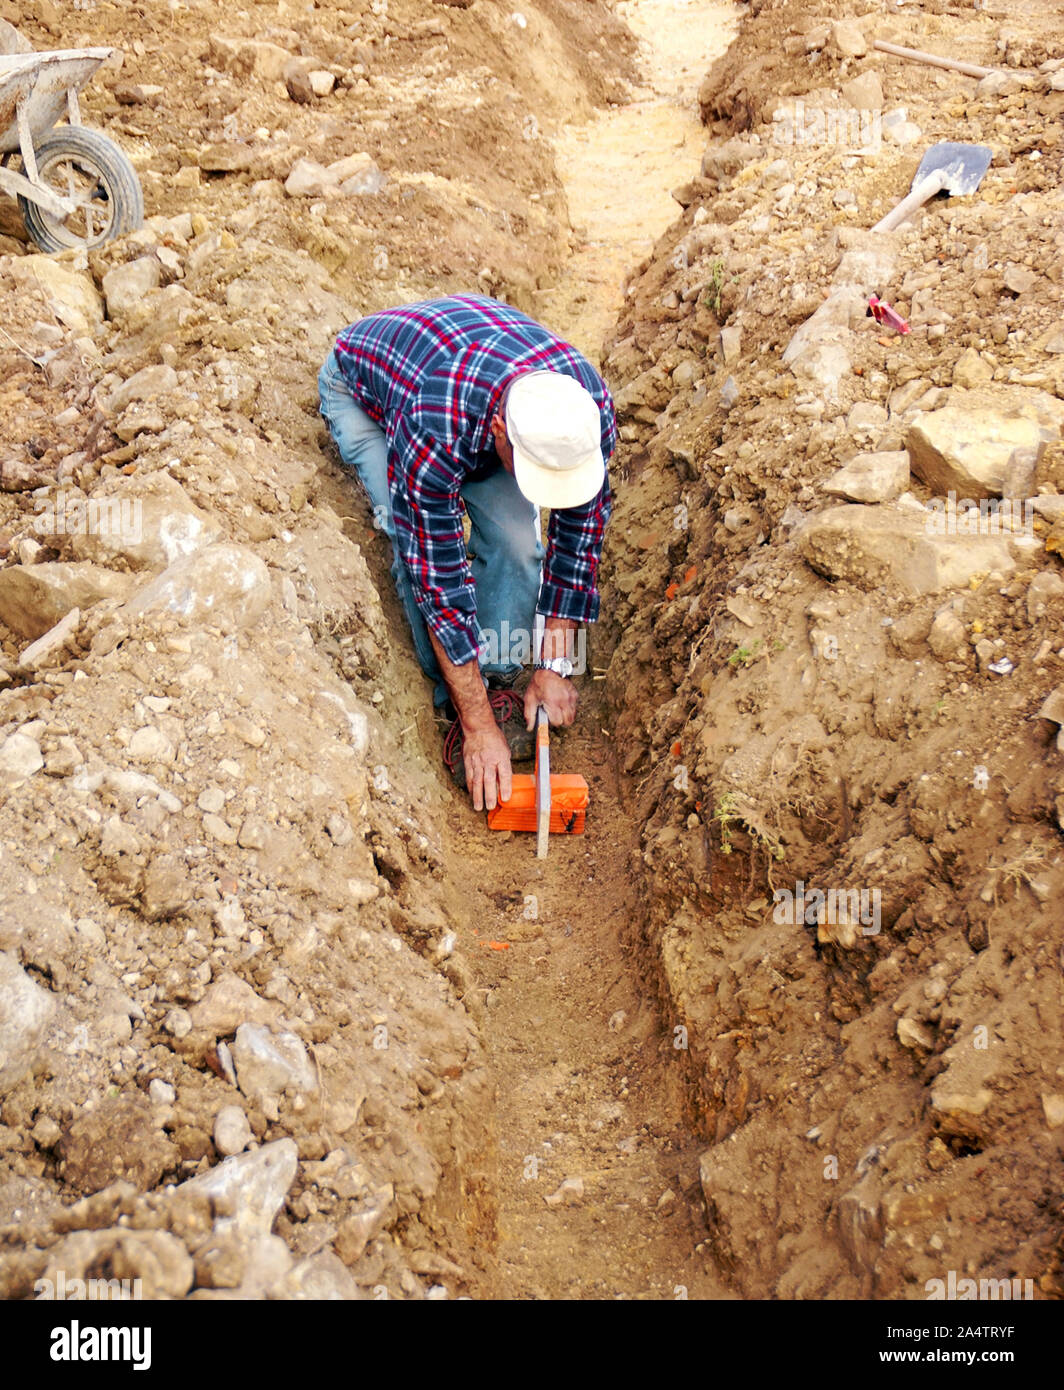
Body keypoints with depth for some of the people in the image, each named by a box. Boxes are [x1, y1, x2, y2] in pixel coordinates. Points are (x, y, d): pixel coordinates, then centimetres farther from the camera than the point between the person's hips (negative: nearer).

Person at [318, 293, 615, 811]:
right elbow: (440, 578, -38)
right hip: (363, 388, -3)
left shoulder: (590, 408, -33)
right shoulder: (432, 436, -46)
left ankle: (498, 684, 3)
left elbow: (580, 532, -18)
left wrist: (554, 665, -15)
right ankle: (455, 705, -5)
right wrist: (479, 728, -32)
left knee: (515, 537, -18)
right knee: (423, 549, -25)